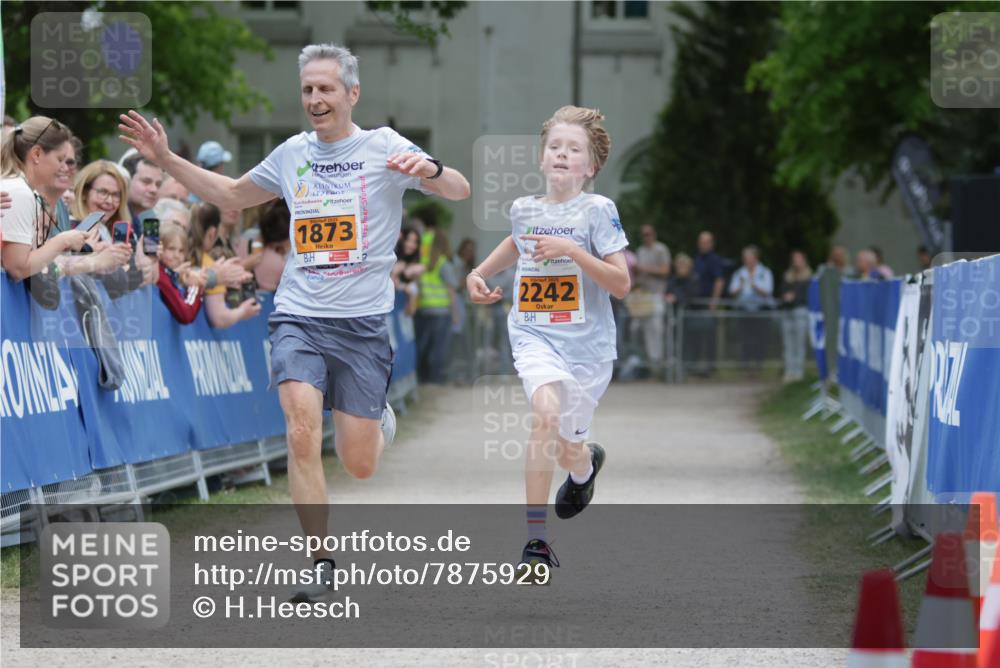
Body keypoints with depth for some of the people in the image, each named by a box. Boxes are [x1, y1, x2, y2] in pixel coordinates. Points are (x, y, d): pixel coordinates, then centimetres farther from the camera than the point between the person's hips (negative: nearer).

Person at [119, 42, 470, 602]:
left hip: (363, 323, -2)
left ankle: (379, 420, 38)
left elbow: (461, 192, -9)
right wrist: (166, 159, 17)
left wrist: (430, 169, -32)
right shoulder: (292, 155, 11)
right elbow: (232, 195, 27)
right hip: (298, 318, 2)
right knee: (303, 434, -20)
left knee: (359, 466, 0)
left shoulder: (385, 148, -1)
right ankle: (322, 568, -12)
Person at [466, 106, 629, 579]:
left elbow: (621, 284, -12)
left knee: (567, 450, 8)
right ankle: (535, 541, -26)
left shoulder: (597, 210, -7)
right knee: (546, 411, -27)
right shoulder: (523, 209, 5)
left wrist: (572, 250, -21)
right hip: (533, 334, 1)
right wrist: (479, 273, 17)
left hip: (586, 341, -1)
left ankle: (586, 464, 51)